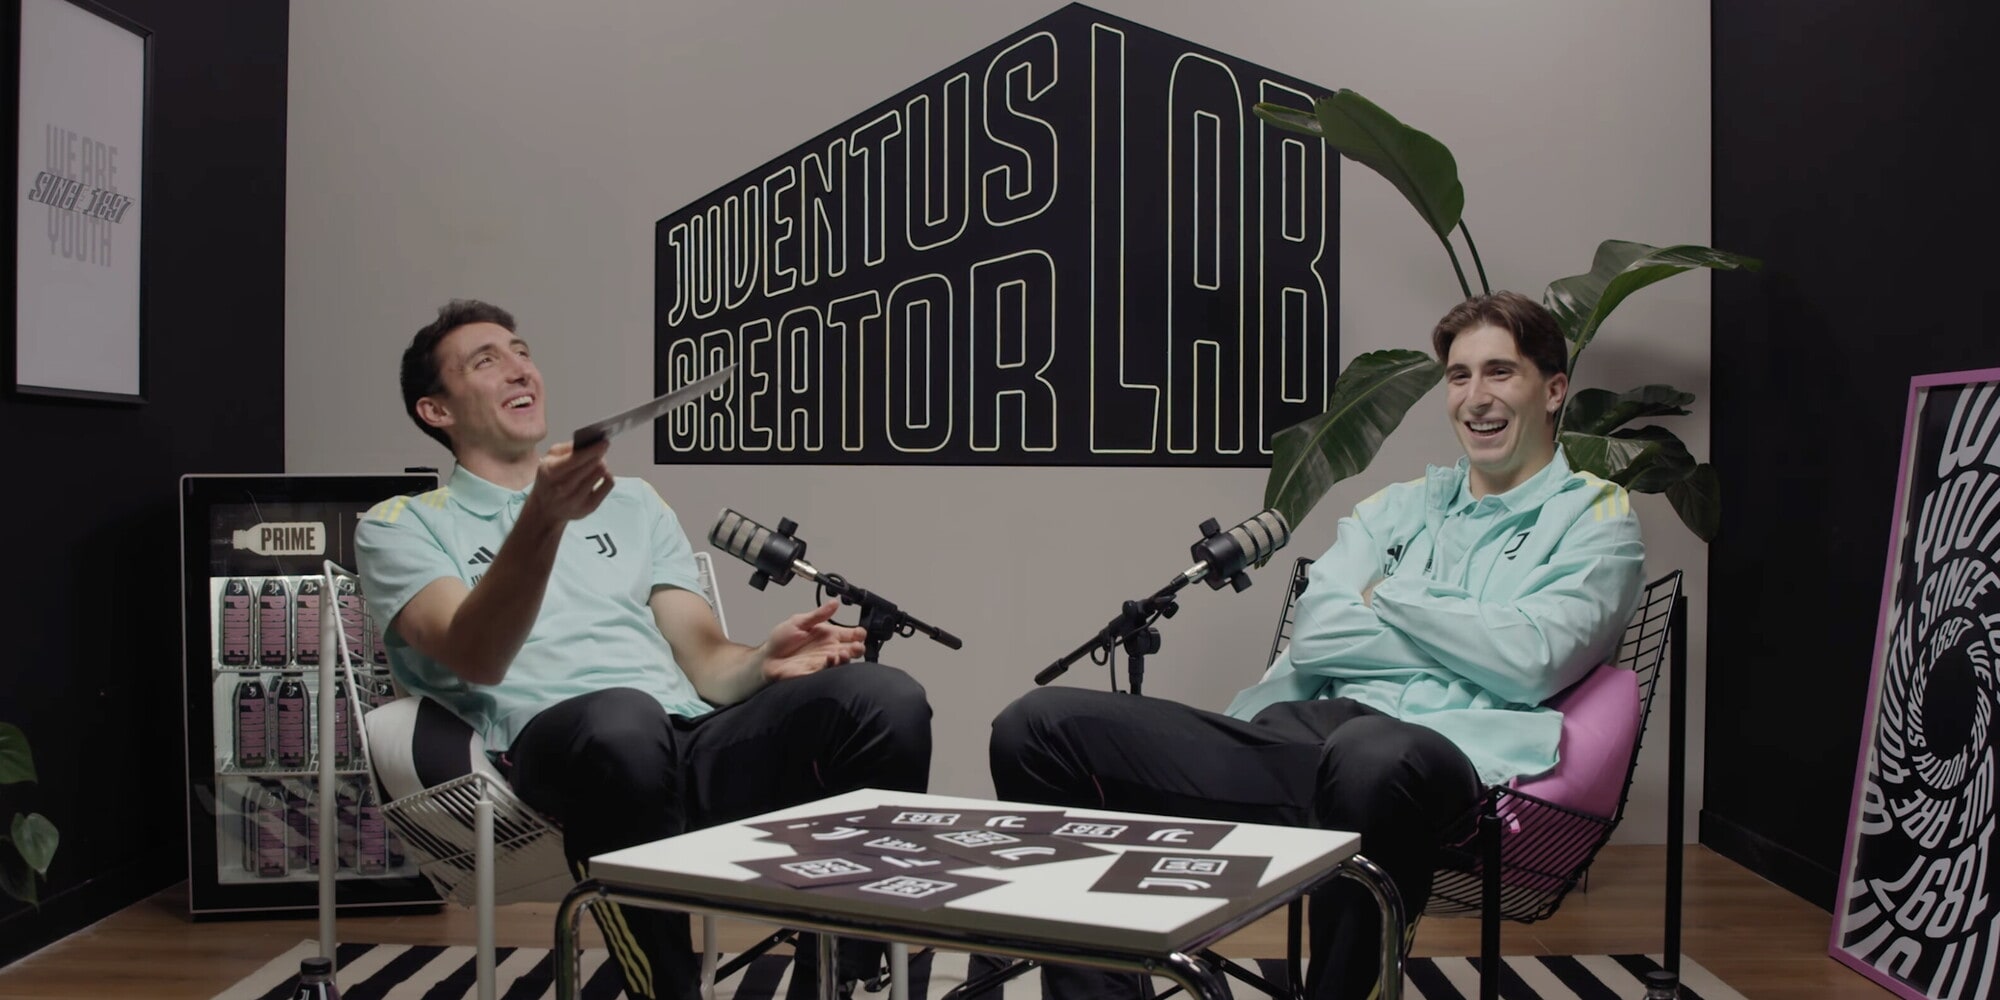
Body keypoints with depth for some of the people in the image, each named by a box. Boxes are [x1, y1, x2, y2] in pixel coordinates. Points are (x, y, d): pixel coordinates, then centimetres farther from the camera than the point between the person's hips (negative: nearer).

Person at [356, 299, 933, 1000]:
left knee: (886, 699, -22)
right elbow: (476, 660, -6)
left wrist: (762, 661, -5)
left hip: (695, 743, 5)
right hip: (552, 749, -4)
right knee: (622, 718, -40)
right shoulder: (401, 525, 15)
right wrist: (542, 520, -22)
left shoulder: (632, 502, 28)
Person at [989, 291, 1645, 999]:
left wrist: (1390, 598, 7)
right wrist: (1467, 639, 1)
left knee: (1372, 757, -45)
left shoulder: (1597, 518, 14)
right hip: (1306, 736, 6)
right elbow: (1313, 637, 9)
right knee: (1039, 726, -8)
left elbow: (1531, 661, -6)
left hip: (1447, 751, -5)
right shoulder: (1398, 507, 27)